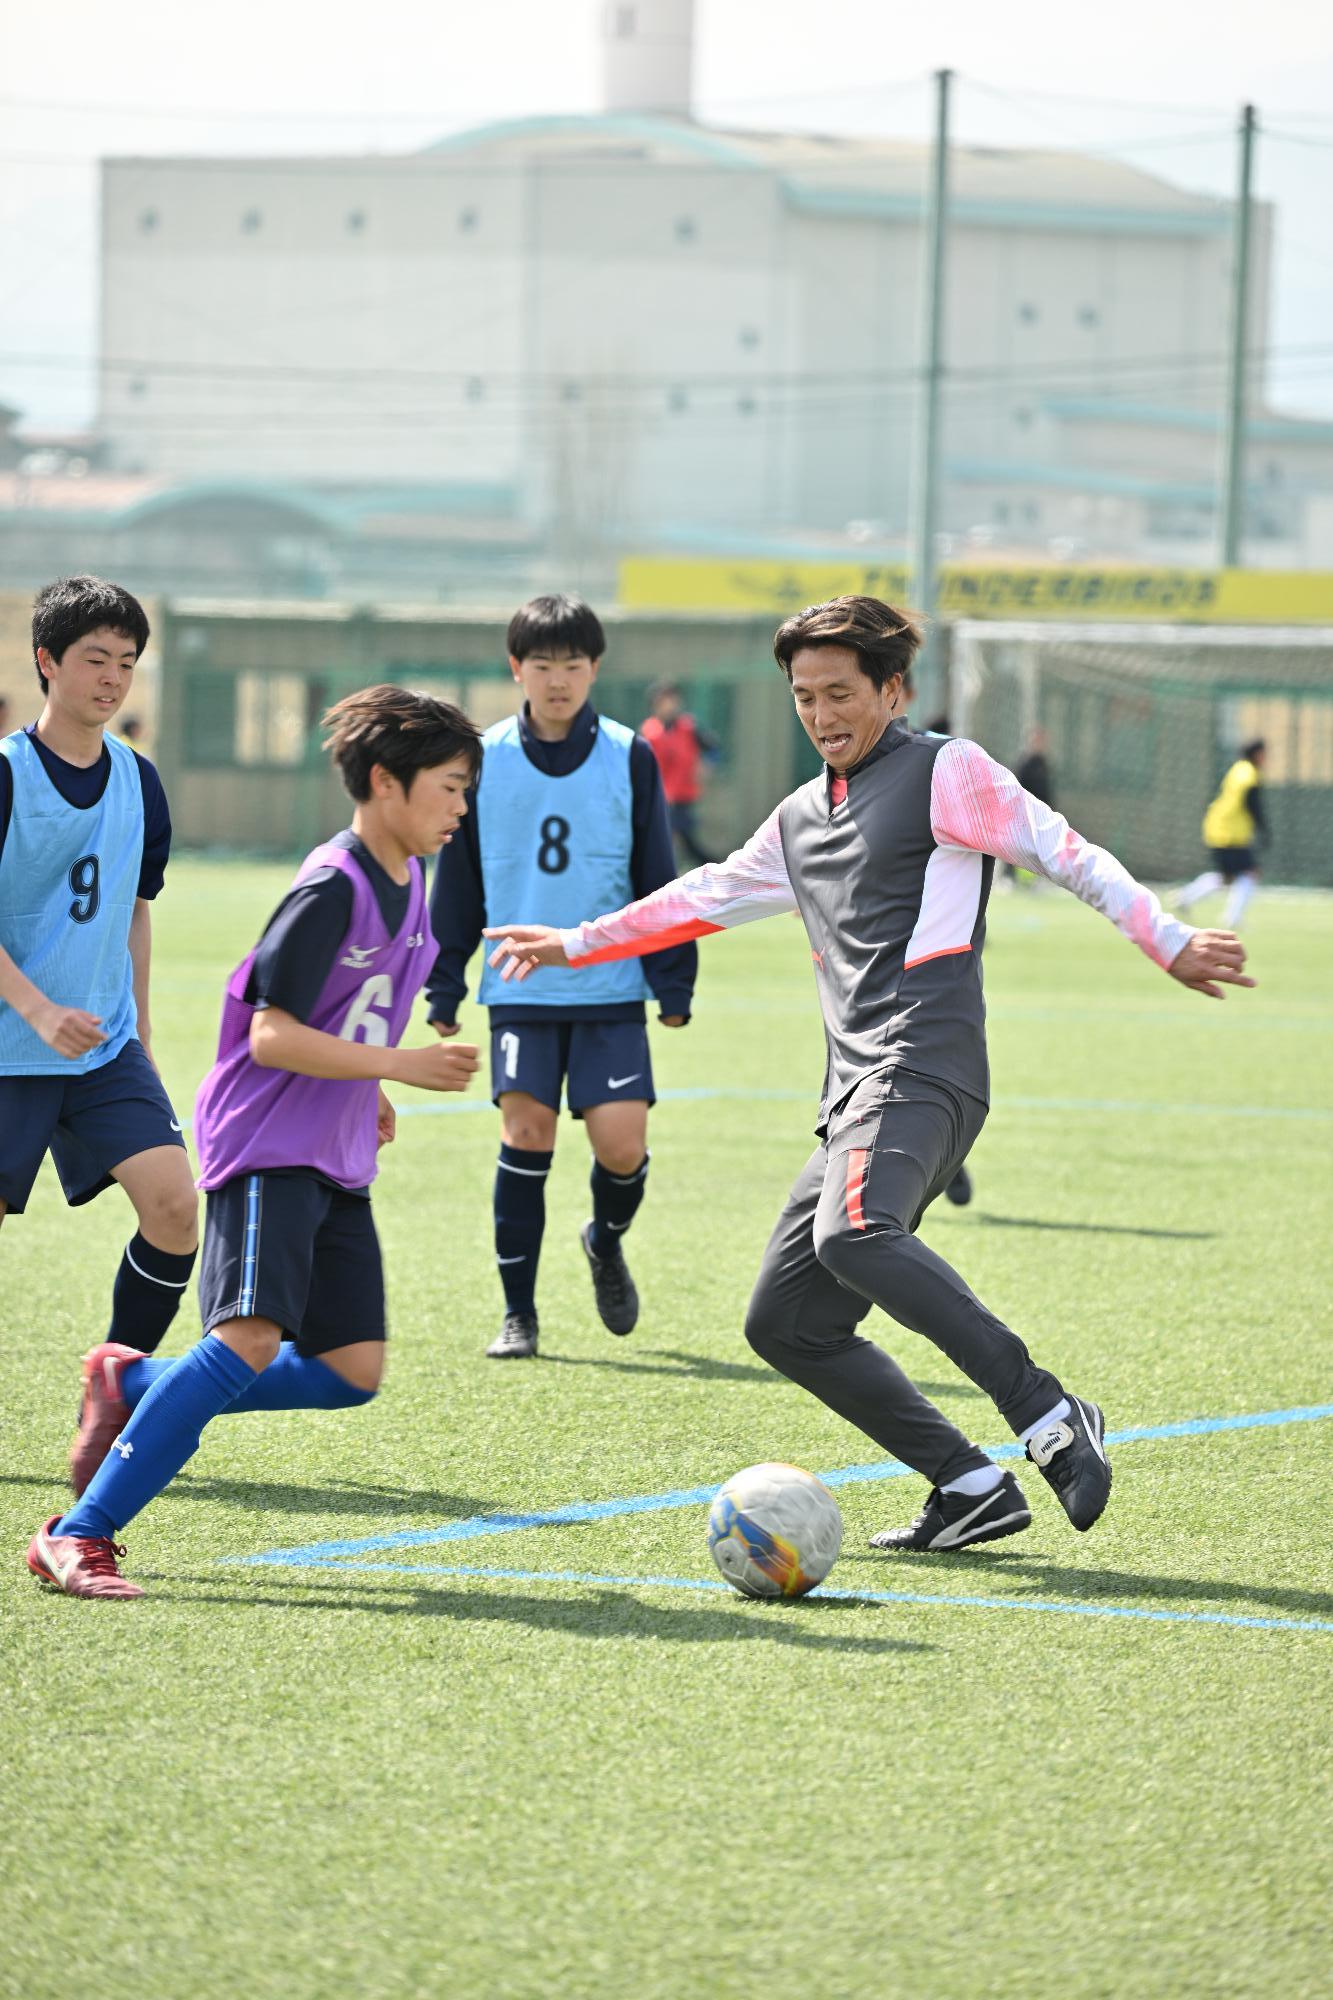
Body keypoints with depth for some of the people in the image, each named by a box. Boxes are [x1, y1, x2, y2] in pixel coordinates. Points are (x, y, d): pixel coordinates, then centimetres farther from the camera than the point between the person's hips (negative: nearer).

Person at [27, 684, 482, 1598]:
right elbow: (273, 1035, -20)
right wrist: (400, 1065, -19)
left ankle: (133, 1385, 18)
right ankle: (78, 1537, -22)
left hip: (336, 1160, 9)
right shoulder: (332, 888, -16)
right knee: (251, 1336, -24)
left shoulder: (405, 883, 12)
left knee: (353, 1371, 2)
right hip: (266, 1150, -9)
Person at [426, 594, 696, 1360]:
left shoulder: (629, 758, 1)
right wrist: (445, 987, 8)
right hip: (520, 988, 0)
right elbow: (457, 883, 9)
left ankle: (608, 1243, 25)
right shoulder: (485, 759, 3)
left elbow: (658, 878, 6)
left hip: (613, 988, 0)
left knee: (622, 1143, -9)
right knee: (526, 1132, -8)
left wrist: (674, 983, 3)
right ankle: (519, 1312, 4)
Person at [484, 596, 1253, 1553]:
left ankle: (1051, 1418, -33)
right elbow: (708, 896, 38)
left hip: (923, 1069, -9)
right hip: (856, 1095, 9)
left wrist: (1168, 940, -17)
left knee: (853, 1234, -35)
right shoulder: (800, 820, 24)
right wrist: (577, 944, 43)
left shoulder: (945, 771, 2)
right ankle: (972, 1488, 2)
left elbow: (1067, 853, -5)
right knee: (785, 1323, 3)